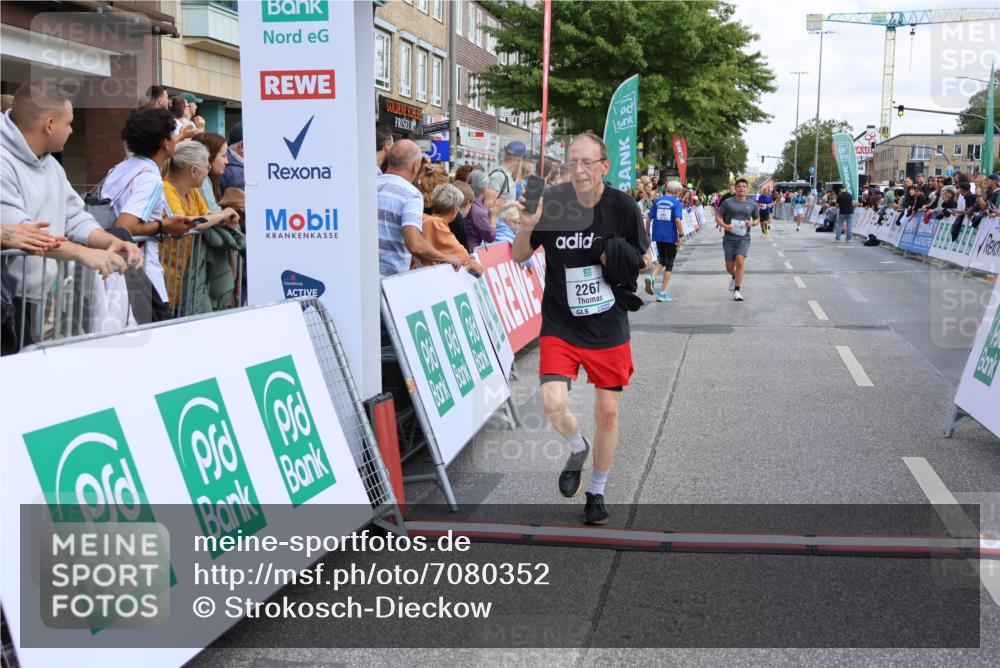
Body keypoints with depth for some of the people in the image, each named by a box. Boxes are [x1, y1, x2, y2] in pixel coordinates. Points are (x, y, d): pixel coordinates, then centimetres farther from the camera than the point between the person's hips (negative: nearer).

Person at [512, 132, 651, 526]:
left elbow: (645, 259, 4)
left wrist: (624, 260, -19)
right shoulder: (551, 203, -9)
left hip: (609, 327, 1)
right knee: (553, 403, -19)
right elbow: (519, 256, 1)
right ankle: (578, 449, 17)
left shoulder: (622, 206, -9)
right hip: (560, 326, -1)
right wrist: (526, 227, -20)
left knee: (608, 413, 7)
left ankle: (597, 491, 31)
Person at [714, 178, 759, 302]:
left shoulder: (751, 205, 7)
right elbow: (718, 217, 3)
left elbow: (757, 219, 20)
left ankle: (737, 291, -13)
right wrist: (725, 225, -16)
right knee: (729, 267, 4)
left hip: (744, 238, 0)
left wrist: (753, 223, -4)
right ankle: (734, 277, 42)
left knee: (740, 261, -20)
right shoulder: (728, 202, 1)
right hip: (729, 238, 0)